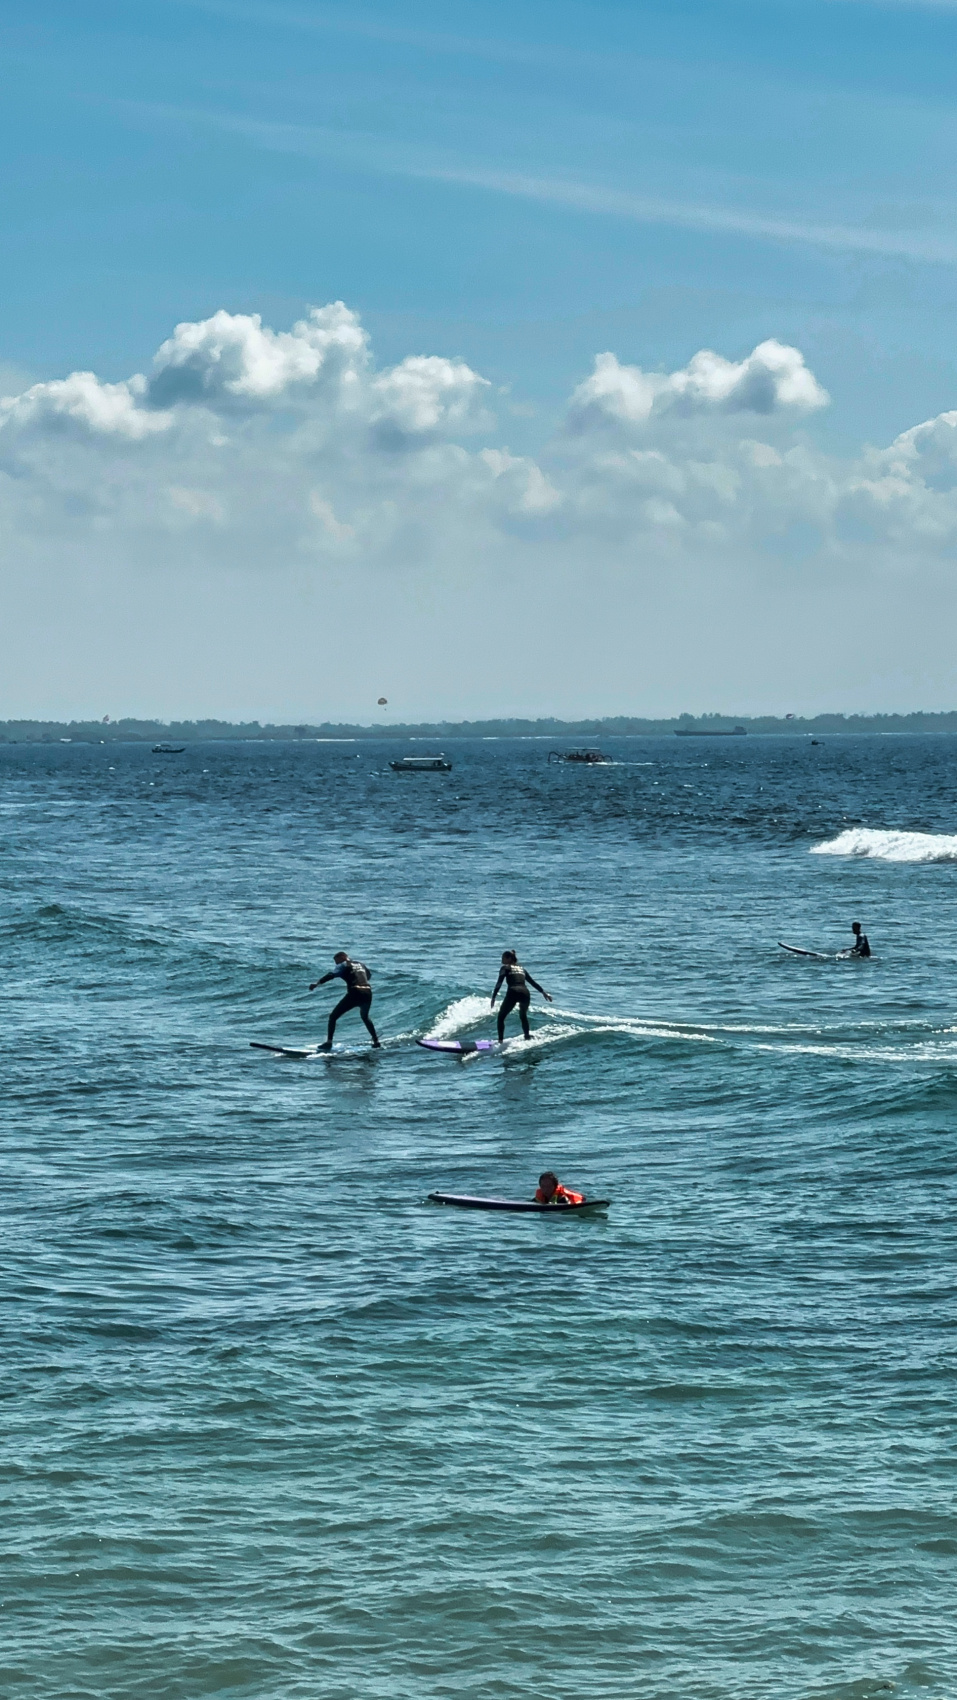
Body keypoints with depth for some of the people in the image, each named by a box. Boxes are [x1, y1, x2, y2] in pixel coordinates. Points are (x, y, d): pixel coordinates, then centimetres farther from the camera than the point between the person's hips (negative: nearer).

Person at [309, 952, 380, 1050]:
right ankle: (376, 1042, 32)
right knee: (365, 1017, 34)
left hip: (355, 994, -6)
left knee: (333, 1016, 2)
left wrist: (317, 983, -20)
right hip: (368, 993, 6)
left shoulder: (344, 965, 5)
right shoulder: (361, 965, 24)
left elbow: (332, 974, -12)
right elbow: (368, 976, 42)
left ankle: (329, 1043, -9)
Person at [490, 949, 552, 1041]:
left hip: (513, 992, -5)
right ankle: (528, 1037, 22)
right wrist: (543, 992, 32)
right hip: (525, 992, 5)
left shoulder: (505, 968, 12)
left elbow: (499, 983, 1)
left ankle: (500, 1041, -6)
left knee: (501, 1017, 7)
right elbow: (532, 982, 28)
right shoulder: (521, 969, 28)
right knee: (523, 1016, 29)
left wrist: (493, 997, -2)